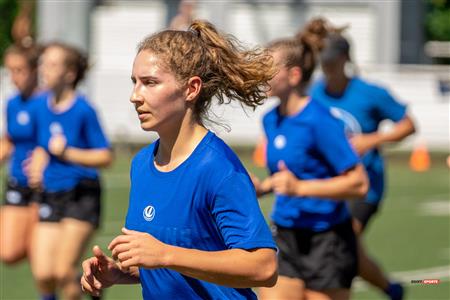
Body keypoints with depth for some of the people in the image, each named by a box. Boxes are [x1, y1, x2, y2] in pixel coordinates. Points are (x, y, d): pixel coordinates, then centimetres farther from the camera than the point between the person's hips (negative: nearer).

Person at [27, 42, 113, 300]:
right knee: (43, 274, -3)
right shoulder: (43, 105, 4)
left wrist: (68, 153, -21)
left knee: (63, 271, -10)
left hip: (82, 196, -5)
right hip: (52, 195, 5)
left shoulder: (83, 110, -13)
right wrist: (37, 167, 0)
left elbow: (105, 157, -11)